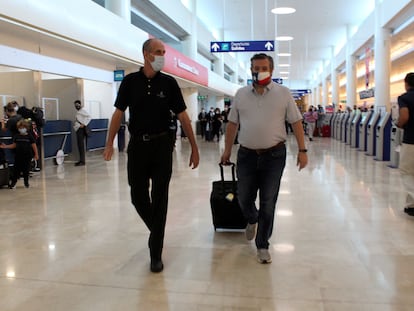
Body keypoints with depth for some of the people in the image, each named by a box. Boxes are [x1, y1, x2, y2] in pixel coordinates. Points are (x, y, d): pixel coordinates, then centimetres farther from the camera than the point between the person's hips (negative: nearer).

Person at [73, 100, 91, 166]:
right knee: (79, 145, 11)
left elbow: (88, 117, -18)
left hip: (81, 129, -9)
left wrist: (83, 124, -20)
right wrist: (76, 125, 9)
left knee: (81, 145, -11)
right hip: (78, 129, 9)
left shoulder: (83, 110, -6)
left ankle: (82, 161, -11)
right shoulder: (78, 112, 21)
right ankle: (81, 160, 17)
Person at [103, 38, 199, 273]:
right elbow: (119, 113, 6)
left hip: (162, 146, -1)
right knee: (138, 197, 7)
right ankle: (157, 231, 36)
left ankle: (156, 253, 10)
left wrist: (194, 147, -2)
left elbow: (183, 116, 0)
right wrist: (110, 143, -2)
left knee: (159, 199, 0)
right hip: (137, 145, 2)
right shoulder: (130, 81, 2)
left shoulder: (169, 83, 0)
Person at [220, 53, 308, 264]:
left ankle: (262, 246, 18)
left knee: (268, 203, 3)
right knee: (244, 199, 10)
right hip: (246, 155, 2)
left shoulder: (283, 93, 0)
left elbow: (296, 122, 1)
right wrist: (227, 151, 10)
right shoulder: (241, 94, 7)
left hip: (274, 155, -2)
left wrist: (302, 150, -4)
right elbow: (232, 124, 11)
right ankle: (252, 220, 44)